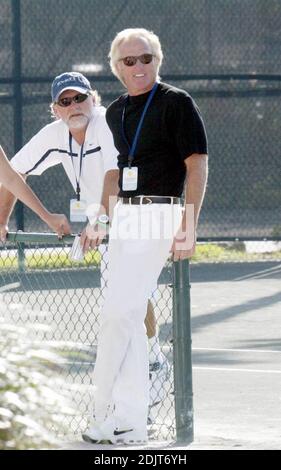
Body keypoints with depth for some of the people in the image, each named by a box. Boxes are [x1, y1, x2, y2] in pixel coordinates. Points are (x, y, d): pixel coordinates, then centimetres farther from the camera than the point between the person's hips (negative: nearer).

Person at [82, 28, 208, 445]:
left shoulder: (176, 103, -6)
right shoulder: (116, 112, 16)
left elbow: (197, 163, -10)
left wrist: (189, 224, -17)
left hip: (158, 217, -8)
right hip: (124, 219, 8)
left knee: (117, 315, -13)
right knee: (130, 319, 7)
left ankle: (103, 413, -10)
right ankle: (131, 421, 11)